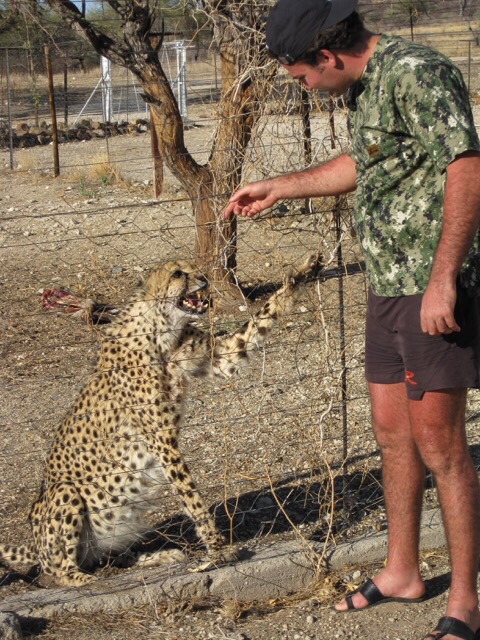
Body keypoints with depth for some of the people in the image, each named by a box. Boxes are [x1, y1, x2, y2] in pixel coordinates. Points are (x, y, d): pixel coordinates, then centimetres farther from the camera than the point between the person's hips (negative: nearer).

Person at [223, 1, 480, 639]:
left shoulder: (416, 72, -16)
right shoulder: (367, 85, 14)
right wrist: (277, 188, 33)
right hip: (389, 286, 10)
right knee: (392, 432, 15)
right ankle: (402, 572, 30)